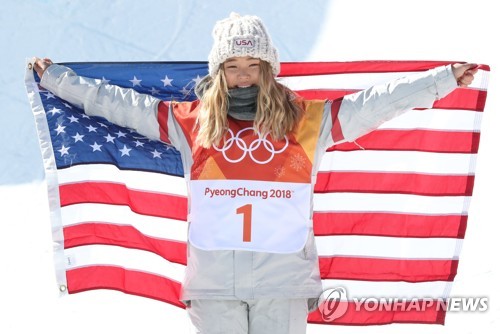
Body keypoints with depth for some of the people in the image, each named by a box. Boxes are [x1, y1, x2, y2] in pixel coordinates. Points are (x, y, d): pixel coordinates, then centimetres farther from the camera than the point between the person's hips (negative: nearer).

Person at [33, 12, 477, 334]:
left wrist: (446, 77, 4)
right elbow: (118, 102, 14)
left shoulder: (308, 121, 7)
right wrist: (56, 78, 17)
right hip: (213, 282, 1)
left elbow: (379, 101, 6)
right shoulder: (192, 122, 9)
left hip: (284, 281, -1)